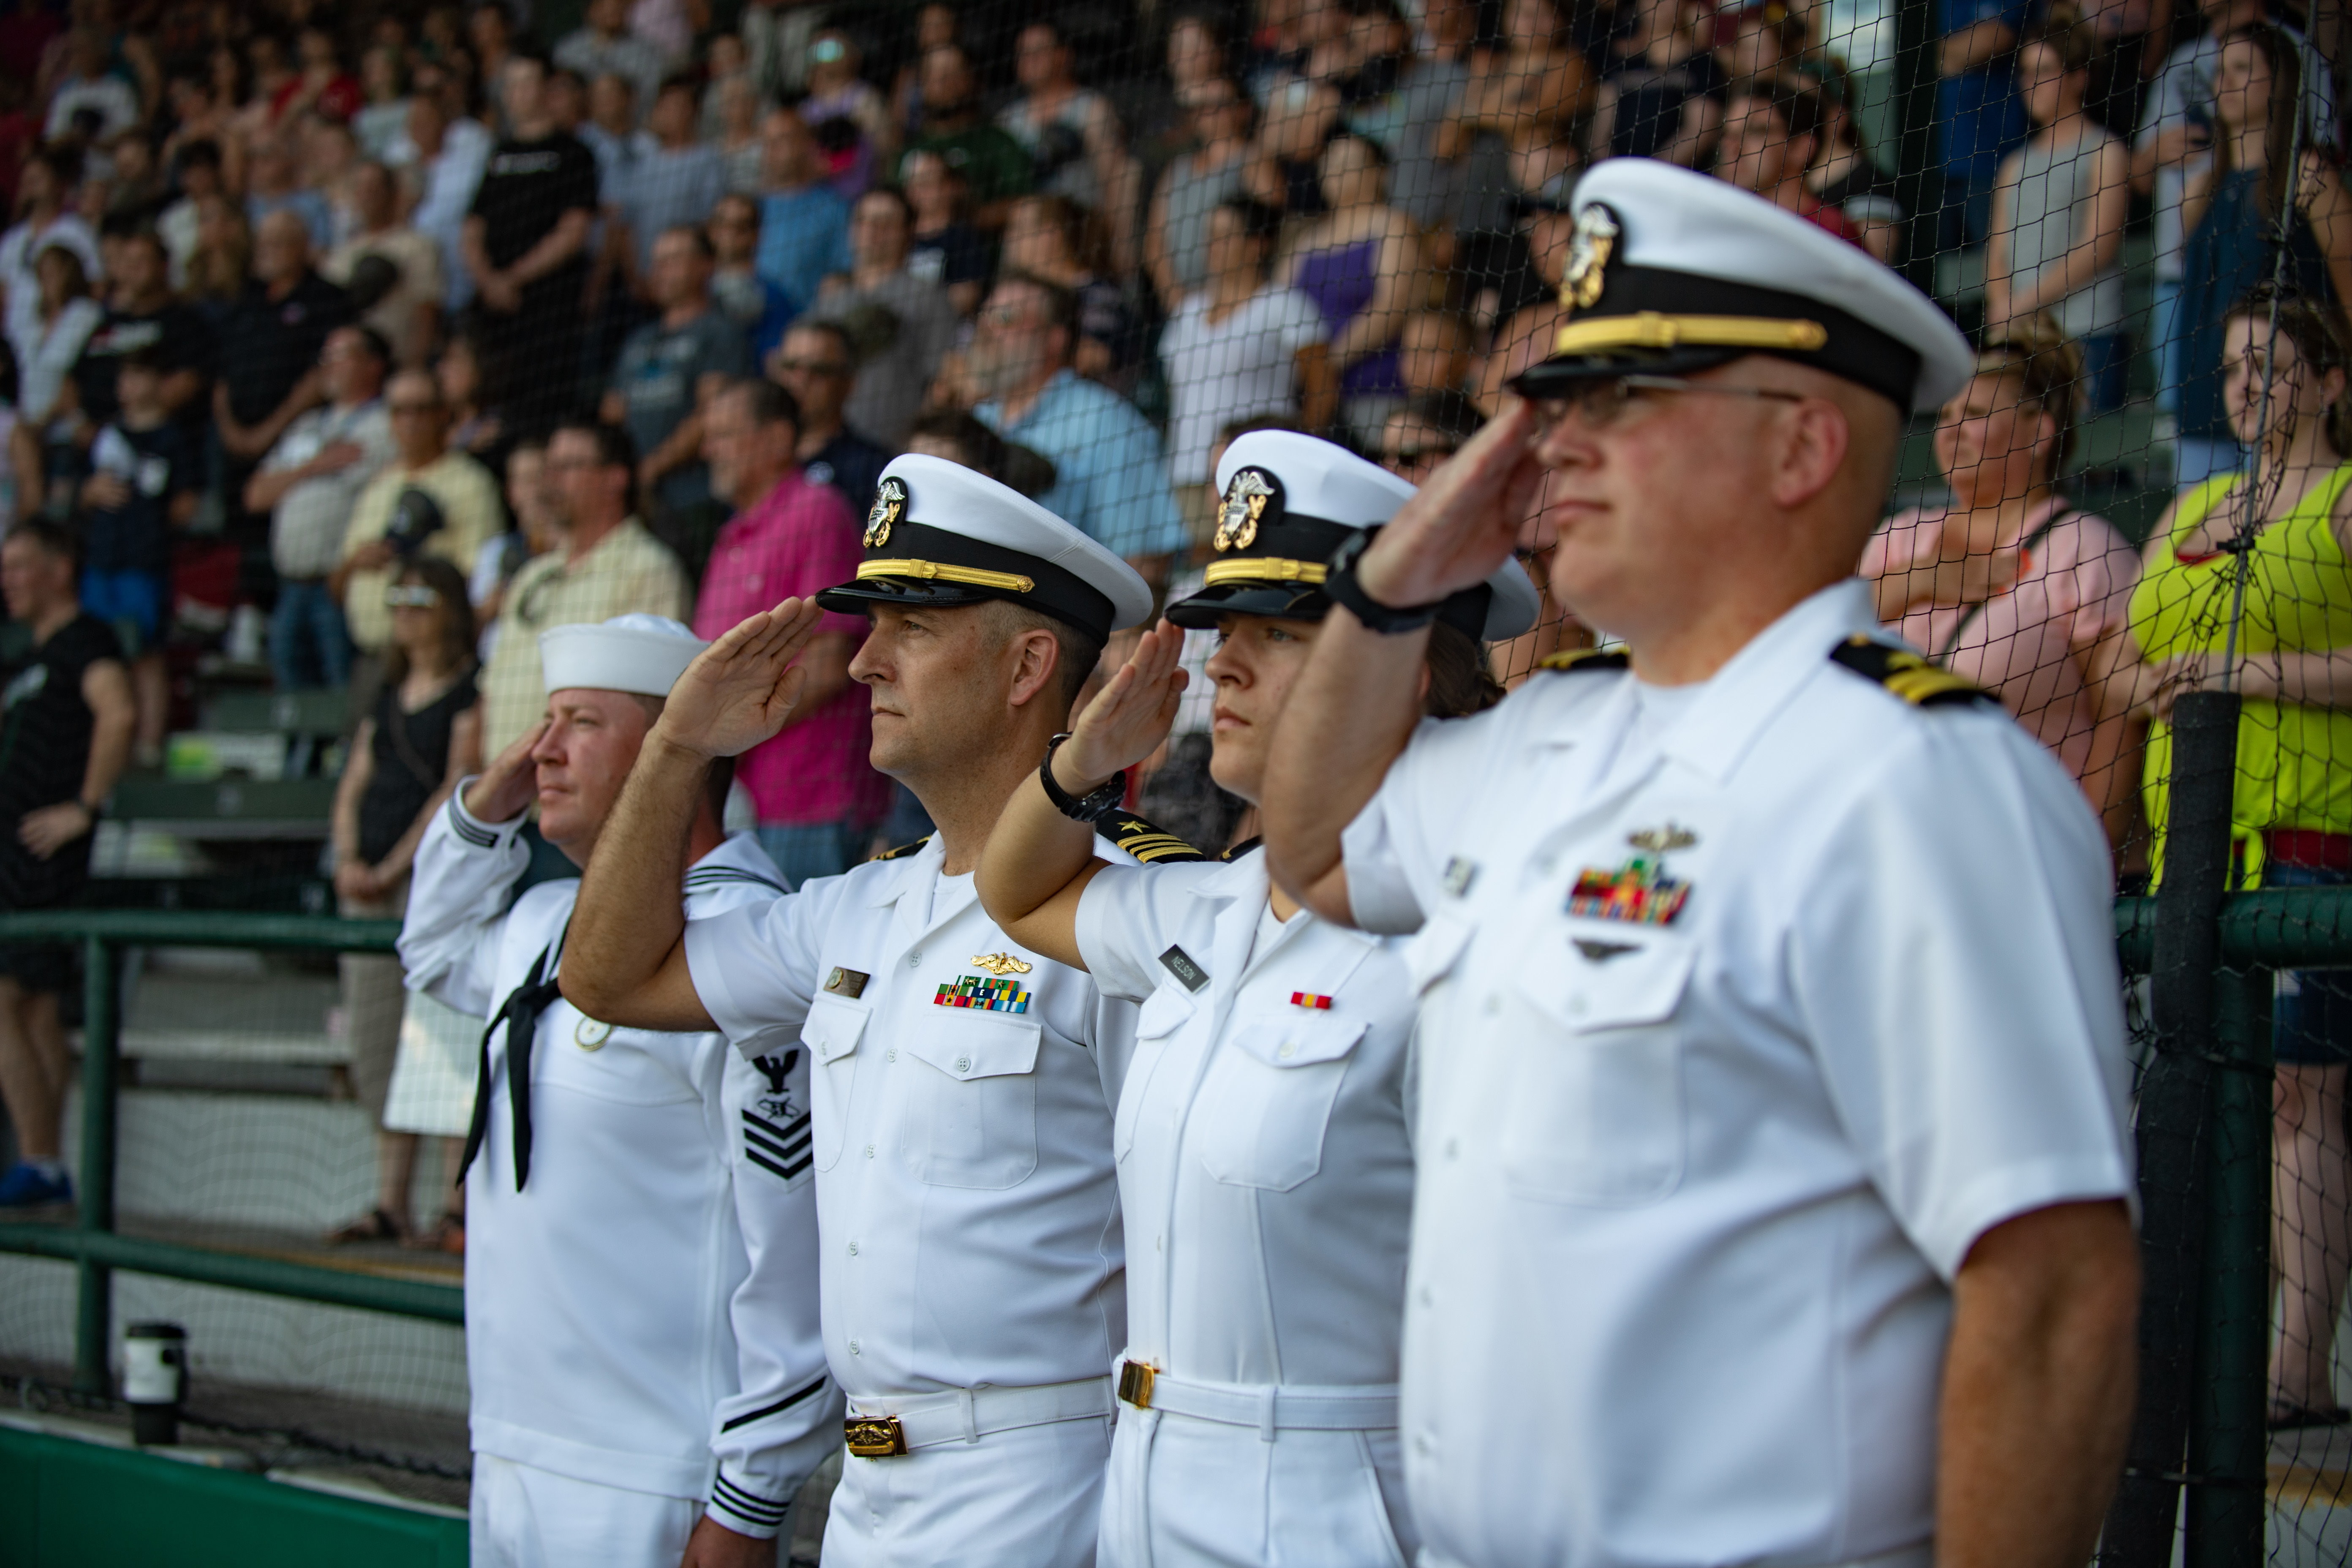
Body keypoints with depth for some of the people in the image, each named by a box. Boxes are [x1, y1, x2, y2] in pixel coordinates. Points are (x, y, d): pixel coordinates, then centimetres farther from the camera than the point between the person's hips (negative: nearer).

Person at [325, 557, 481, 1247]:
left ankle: (459, 1205, -9)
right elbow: (355, 784, 18)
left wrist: (393, 868, -13)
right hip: (370, 882, 8)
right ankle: (390, 1206, 9)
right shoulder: (388, 696, 20)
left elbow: (458, 790, -11)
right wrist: (348, 859, 1)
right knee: (374, 1042, 5)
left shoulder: (470, 692, -3)